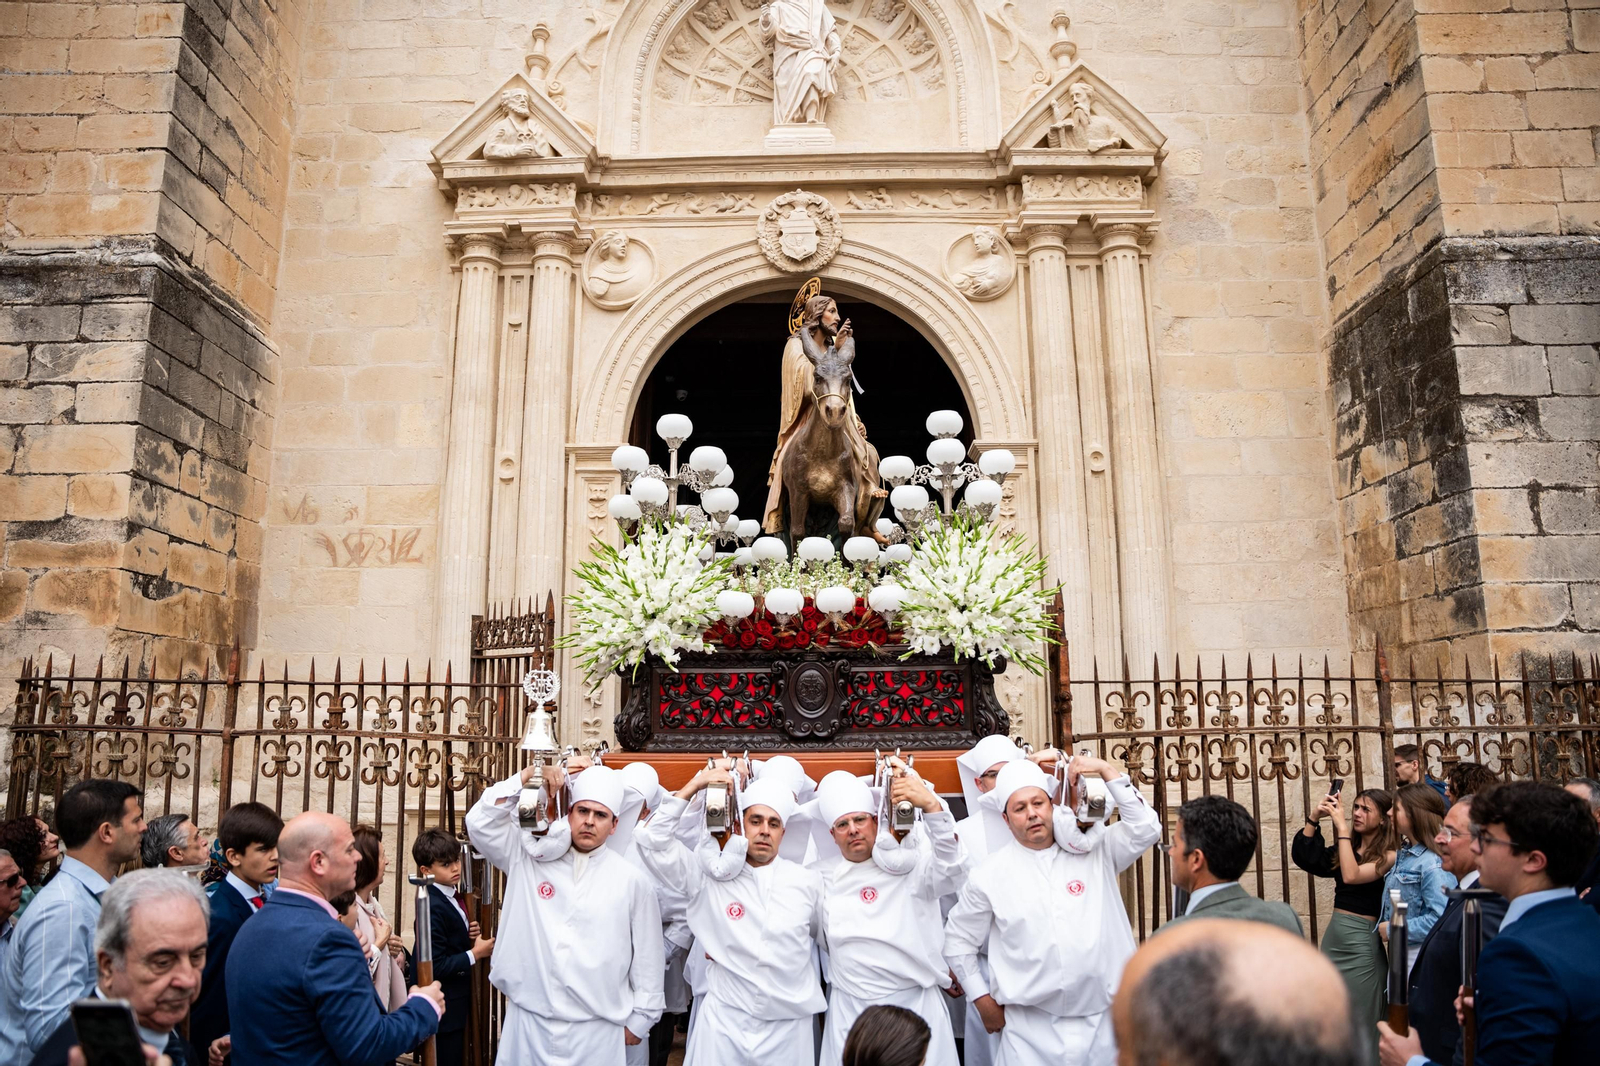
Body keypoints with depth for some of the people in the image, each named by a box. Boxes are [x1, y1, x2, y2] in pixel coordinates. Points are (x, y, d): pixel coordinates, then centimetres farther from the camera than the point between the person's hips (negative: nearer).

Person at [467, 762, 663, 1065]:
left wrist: (640, 1020, 5)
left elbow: (647, 958, 3)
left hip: (598, 1029, -1)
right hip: (528, 1022, 1)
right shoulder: (528, 858, 2)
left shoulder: (633, 881, -2)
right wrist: (524, 779, -12)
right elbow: (481, 824, -5)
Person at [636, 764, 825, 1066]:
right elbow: (652, 841, -11)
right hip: (723, 1022, -1)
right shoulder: (708, 875, -4)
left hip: (790, 1024, 1)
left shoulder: (808, 881, 0)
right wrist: (693, 787, -12)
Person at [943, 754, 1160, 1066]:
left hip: (1105, 1021, 1)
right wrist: (984, 1002, 5)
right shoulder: (989, 875, -3)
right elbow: (958, 940, 7)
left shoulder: (1096, 851, 1)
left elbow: (1145, 829, -11)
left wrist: (1106, 769, -14)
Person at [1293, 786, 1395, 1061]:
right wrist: (1314, 818, -6)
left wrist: (1342, 827, -22)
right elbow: (1301, 857, 3)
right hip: (1333, 933, 7)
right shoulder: (1344, 848, 8)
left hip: (1363, 939, -7)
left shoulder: (1389, 855, -11)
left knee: (1359, 1020, 6)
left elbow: (1351, 875, -25)